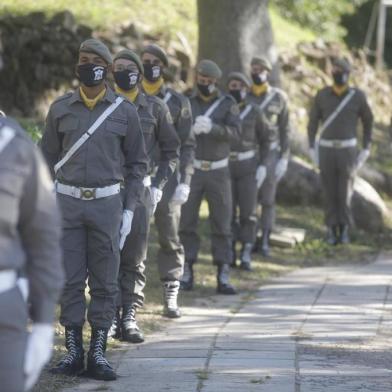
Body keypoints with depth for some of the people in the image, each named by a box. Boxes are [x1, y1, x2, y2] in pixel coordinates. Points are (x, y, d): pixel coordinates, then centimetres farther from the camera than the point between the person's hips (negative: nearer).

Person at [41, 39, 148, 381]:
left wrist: (129, 210, -1)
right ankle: (73, 351, 9)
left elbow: (137, 163, 6)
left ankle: (98, 353, 7)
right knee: (70, 279, 2)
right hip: (67, 202, 1)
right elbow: (48, 158, 9)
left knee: (105, 282, 1)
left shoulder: (125, 111, 2)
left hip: (108, 203, -1)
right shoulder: (60, 109, 5)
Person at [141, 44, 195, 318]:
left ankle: (171, 298, 3)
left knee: (170, 238, -1)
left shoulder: (178, 102, 5)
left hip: (166, 178, -1)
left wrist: (185, 182, -7)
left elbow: (187, 145, 2)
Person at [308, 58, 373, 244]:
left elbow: (368, 121, 8)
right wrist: (312, 150, 1)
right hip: (326, 150, 1)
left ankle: (344, 230, 14)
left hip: (347, 151, -1)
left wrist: (366, 151, 2)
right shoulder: (322, 95, -2)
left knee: (345, 192, -2)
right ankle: (331, 230, 15)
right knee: (330, 192, 3)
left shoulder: (358, 96, -5)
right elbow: (313, 121, 8)